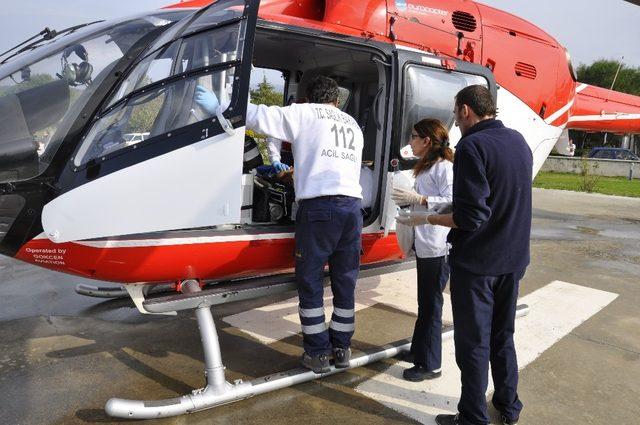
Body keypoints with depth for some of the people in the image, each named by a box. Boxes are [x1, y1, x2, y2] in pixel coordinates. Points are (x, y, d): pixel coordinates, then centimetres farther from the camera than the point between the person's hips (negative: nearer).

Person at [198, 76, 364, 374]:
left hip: (318, 205, -5)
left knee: (310, 281, 6)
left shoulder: (304, 114, 8)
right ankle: (342, 348, 23)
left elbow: (259, 116, -1)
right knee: (345, 282, 13)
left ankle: (317, 353, 12)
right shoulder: (353, 125, 25)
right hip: (352, 206, 6)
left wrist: (219, 106, 8)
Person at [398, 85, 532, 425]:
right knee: (503, 335, 22)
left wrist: (425, 219, -12)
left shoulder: (472, 146, -19)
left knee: (473, 343, 6)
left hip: (476, 262, -8)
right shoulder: (519, 141, 6)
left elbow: (469, 217, -24)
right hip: (512, 258, 8)